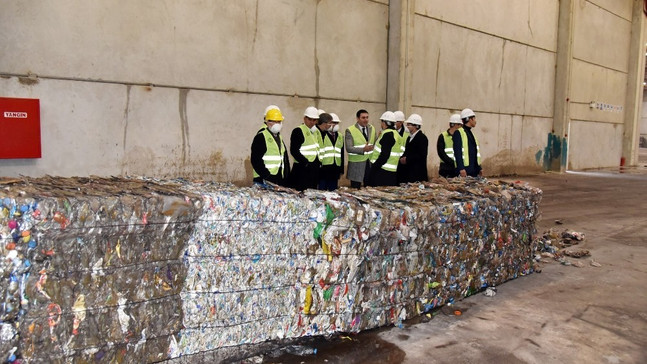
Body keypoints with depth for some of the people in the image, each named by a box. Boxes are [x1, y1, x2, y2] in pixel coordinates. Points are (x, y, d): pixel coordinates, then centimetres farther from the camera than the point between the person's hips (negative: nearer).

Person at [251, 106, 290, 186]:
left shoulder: (279, 137, 18)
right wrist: (267, 176, -20)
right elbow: (255, 160, -14)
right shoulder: (261, 136, -7)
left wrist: (286, 178, 13)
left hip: (280, 180, 8)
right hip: (264, 181, -7)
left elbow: (285, 159, 21)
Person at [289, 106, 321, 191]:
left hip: (315, 170, 8)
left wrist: (319, 162, 12)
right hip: (302, 169, -8)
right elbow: (294, 151, -16)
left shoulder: (316, 131, 17)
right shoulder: (298, 131, -9)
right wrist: (305, 163, -20)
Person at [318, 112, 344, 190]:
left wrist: (341, 169, 14)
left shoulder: (340, 136, 16)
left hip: (335, 170, 5)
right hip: (323, 168, -5)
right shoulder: (322, 134, -3)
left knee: (333, 191, 9)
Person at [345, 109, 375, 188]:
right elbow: (349, 148, -15)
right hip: (356, 164, -4)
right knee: (355, 189, 2)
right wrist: (363, 149, -27)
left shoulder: (372, 128, 10)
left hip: (371, 162, 5)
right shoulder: (350, 130, -8)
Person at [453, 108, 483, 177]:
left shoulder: (471, 133, 20)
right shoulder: (458, 133, -7)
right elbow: (457, 152, -15)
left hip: (474, 170, 9)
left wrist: (479, 168, 20)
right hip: (465, 169, -9)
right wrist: (461, 168, -22)